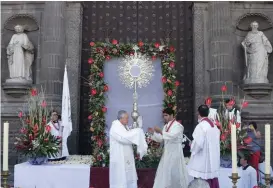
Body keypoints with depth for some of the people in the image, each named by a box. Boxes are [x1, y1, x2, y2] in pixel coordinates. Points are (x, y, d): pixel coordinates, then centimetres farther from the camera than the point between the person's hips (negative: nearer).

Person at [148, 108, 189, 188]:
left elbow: (172, 136, -28)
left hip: (175, 152, -8)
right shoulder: (166, 126, 13)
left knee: (175, 172, -1)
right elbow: (160, 139, 13)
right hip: (167, 152, 8)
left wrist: (161, 131, -33)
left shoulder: (177, 126, -11)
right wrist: (153, 133, -1)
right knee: (164, 172, 9)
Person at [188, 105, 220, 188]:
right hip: (213, 160, 8)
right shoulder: (214, 126, 7)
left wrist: (192, 146, 0)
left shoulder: (200, 126, -17)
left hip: (202, 162, -8)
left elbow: (198, 144, -21)